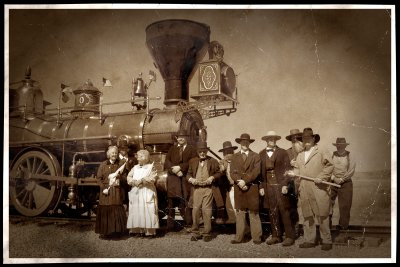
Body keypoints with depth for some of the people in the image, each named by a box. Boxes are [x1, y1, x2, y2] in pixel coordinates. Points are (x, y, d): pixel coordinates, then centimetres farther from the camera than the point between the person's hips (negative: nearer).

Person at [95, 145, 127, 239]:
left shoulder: (120, 164, 9)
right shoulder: (103, 164, 5)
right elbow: (99, 178, 1)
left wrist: (119, 175, -11)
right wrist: (103, 188, -11)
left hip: (117, 192, 1)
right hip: (106, 191, -1)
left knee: (117, 211, 0)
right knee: (105, 211, -1)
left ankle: (117, 231, 7)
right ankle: (105, 231, 5)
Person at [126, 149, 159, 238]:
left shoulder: (151, 166, 2)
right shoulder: (135, 167, 15)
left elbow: (152, 179, -11)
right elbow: (129, 177, 6)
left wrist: (141, 180, -15)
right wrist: (135, 182, -11)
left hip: (147, 192, -5)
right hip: (135, 192, 5)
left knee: (147, 210, -7)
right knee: (136, 211, 1)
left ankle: (149, 231, -5)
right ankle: (137, 230, 6)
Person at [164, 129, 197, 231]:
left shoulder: (191, 149, 10)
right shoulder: (172, 149, 19)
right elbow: (167, 162, 8)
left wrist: (180, 167, -12)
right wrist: (174, 170, -9)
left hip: (185, 178, -2)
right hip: (173, 179, 2)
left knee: (185, 201, -8)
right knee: (171, 201, 0)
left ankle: (189, 224, -4)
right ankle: (170, 224, 4)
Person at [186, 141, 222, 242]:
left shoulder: (213, 161, 7)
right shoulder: (193, 161, 13)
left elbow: (219, 173, 10)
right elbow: (188, 174, 16)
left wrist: (212, 177, -8)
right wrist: (190, 179, -5)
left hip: (208, 189, -2)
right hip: (196, 188, 2)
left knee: (206, 211, -3)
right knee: (195, 210, 1)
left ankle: (207, 233, 8)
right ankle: (195, 233, 12)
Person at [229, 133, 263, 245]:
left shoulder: (255, 156, 6)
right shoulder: (235, 156, 14)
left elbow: (256, 172, -6)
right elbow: (232, 172, 5)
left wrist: (245, 181, -15)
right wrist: (239, 182, -11)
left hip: (252, 188, -2)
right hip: (238, 188, 2)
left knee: (254, 213, 0)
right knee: (239, 212, 3)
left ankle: (256, 237, 5)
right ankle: (239, 237, 6)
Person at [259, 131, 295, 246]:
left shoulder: (282, 153, 2)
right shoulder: (262, 154, 10)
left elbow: (287, 169, -1)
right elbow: (261, 171, 10)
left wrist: (285, 185, -10)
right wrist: (261, 186, 5)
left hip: (280, 186, -3)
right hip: (268, 187, 3)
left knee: (284, 211, -2)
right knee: (273, 213, 6)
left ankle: (289, 236, 5)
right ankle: (276, 236, 15)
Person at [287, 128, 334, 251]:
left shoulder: (321, 152, 2)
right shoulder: (300, 155, 19)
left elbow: (329, 166, -5)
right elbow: (298, 169, 19)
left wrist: (321, 177, -15)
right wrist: (293, 173, -3)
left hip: (319, 189, -5)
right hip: (304, 191, 6)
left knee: (322, 216, -3)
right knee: (307, 217, 10)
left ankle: (327, 241, 5)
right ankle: (309, 240, 19)